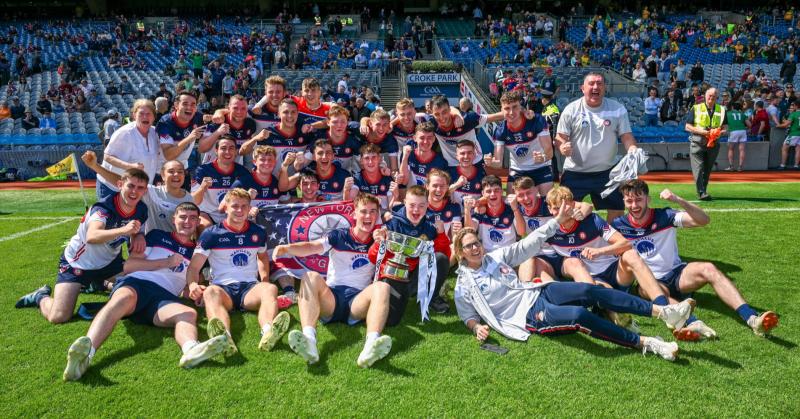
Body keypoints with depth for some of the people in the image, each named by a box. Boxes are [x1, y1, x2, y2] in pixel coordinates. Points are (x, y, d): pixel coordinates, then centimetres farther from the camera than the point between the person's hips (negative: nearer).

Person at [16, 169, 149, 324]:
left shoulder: (141, 210, -13)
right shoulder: (104, 208, -31)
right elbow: (92, 237, -51)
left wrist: (139, 236, -21)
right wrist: (123, 230, -69)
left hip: (108, 262, 6)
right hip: (77, 263, -6)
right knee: (58, 317, -17)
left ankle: (102, 284, 27)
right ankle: (41, 297, 18)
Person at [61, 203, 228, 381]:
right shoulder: (158, 236, 21)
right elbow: (128, 266, 11)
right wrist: (166, 262, 4)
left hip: (165, 297, 2)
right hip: (137, 283, -1)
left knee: (189, 313, -32)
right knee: (125, 297, -39)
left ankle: (191, 349, -67)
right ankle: (87, 349, -62)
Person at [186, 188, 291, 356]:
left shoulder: (258, 232, 14)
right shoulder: (211, 233, 4)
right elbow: (194, 267, 1)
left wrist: (265, 280, 14)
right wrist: (193, 284, -22)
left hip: (250, 287, 2)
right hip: (223, 287, -2)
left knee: (271, 289, -33)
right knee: (211, 292, -38)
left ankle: (268, 333, -64)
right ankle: (225, 338, -69)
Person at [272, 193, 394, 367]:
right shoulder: (338, 236, 12)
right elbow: (312, 247, -5)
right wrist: (287, 247, -25)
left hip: (359, 301, 0)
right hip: (331, 297, 0)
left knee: (382, 287, -28)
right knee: (311, 277, -27)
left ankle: (371, 345, -55)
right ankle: (309, 342, -50)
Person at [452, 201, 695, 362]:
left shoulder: (496, 256, 13)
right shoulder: (463, 286, 3)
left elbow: (528, 245, 13)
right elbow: (468, 316, 8)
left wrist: (557, 220, 10)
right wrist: (477, 327, -16)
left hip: (539, 292, 5)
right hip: (528, 316, -5)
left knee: (589, 291, -21)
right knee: (580, 315, -30)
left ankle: (663, 312, -23)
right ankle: (646, 344, -25)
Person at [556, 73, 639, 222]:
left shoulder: (618, 109, -1)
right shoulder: (571, 110, -4)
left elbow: (626, 136, 0)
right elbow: (560, 137, -1)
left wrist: (633, 150, -21)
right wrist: (562, 148, -25)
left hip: (607, 171, 2)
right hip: (575, 172, -1)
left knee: (617, 209, 9)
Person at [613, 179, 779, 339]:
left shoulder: (664, 216, -4)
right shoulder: (619, 226, -3)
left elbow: (704, 220, -16)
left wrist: (678, 200, -29)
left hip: (677, 274, 2)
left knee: (708, 269, -27)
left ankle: (752, 318, -38)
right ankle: (693, 323, -61)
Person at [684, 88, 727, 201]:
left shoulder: (722, 110, 12)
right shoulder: (696, 108, 4)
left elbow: (725, 129, 11)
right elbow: (687, 127, 1)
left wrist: (719, 132, -12)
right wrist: (700, 131, -15)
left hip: (713, 143, 3)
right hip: (697, 143, -3)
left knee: (707, 169, 9)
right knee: (698, 168, -12)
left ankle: (703, 191, 18)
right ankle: (701, 193, -15)